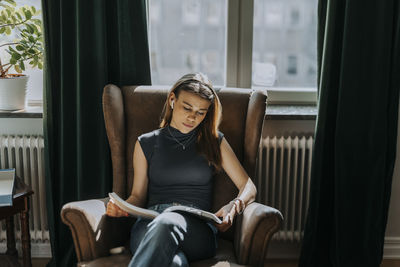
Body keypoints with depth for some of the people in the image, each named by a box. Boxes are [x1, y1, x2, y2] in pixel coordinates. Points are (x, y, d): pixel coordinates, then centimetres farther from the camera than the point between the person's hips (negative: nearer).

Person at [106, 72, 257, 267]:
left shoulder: (214, 141, 19)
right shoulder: (146, 143, 19)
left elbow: (248, 187, 14)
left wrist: (232, 207, -8)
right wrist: (122, 208, -3)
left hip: (198, 226, 0)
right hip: (151, 223, 0)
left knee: (167, 223, -41)